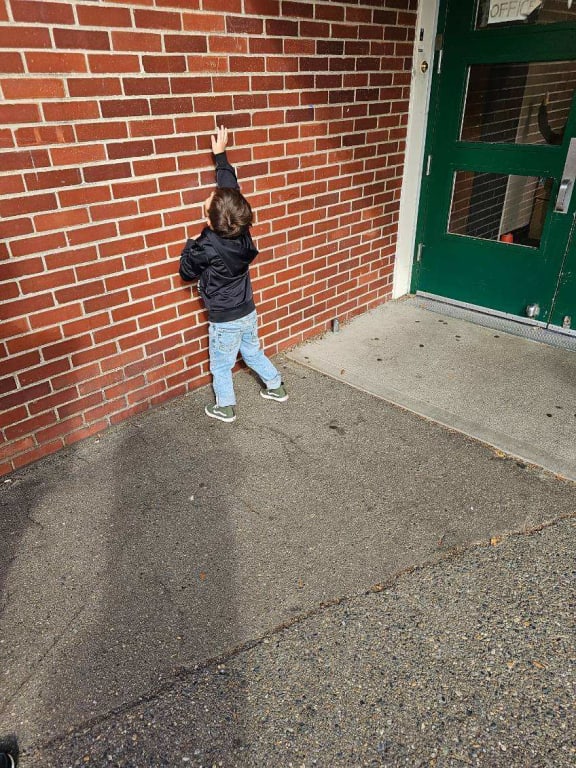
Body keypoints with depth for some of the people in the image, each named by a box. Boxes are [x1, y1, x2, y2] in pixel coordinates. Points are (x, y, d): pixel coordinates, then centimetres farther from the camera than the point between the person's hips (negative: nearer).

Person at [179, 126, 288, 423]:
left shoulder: (207, 246, -26)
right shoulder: (240, 229, -11)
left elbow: (187, 272, -7)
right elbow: (231, 188, 3)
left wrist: (189, 245, 5)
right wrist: (220, 155, 10)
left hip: (225, 320, -6)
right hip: (248, 313, 6)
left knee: (220, 366, 15)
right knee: (253, 353, 28)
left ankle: (225, 408, 31)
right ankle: (276, 387, 41)